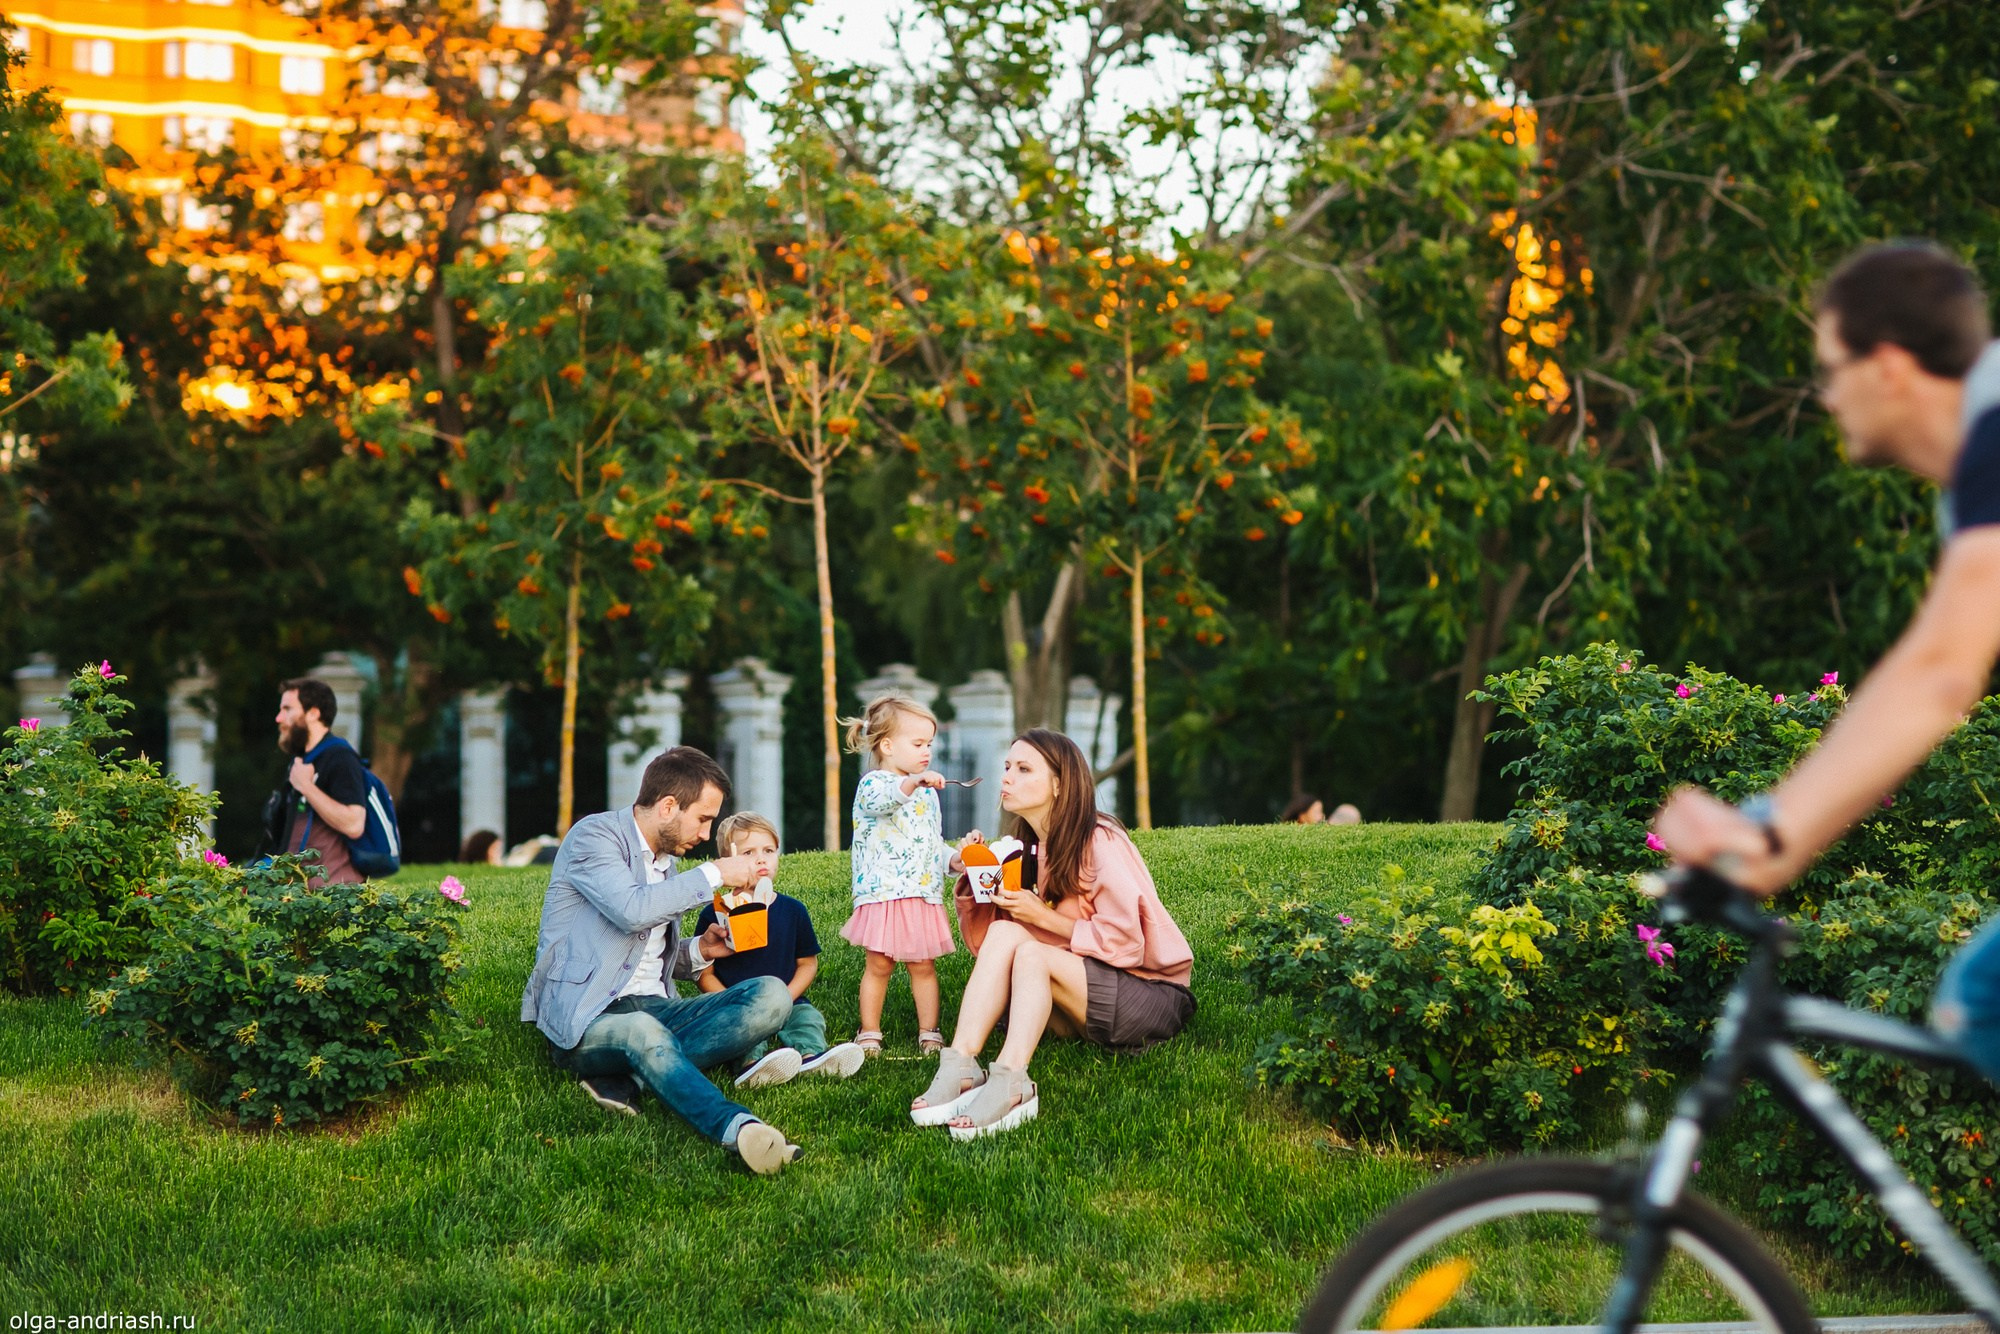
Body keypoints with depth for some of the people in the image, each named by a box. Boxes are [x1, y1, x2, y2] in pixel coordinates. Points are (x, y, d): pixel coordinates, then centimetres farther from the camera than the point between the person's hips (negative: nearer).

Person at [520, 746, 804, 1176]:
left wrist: (697, 950, 11)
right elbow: (632, 910, -23)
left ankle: (637, 1071, -30)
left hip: (653, 1008, 8)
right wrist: (714, 874, -13)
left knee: (772, 995, -17)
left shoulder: (664, 860, 22)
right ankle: (738, 1129, -64)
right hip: (587, 1023, -7)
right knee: (642, 1030, -43)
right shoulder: (594, 836, -4)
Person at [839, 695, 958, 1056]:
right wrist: (913, 782, -48)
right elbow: (883, 799, -31)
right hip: (884, 894, -5)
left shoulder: (927, 791, 19)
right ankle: (869, 1033, 11)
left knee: (923, 965, 5)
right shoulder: (873, 784, -5)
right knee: (879, 965, 0)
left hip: (924, 895, 5)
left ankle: (929, 1033, 12)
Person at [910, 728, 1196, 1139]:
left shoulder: (1101, 843, -13)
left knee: (1028, 950, -28)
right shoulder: (1029, 848, 9)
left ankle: (1009, 1082, -45)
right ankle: (959, 1067, -31)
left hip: (1154, 999, -6)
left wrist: (1043, 918, -17)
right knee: (1002, 932, -17)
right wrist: (972, 881, -9)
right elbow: (984, 943, 7)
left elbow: (1125, 943, -18)